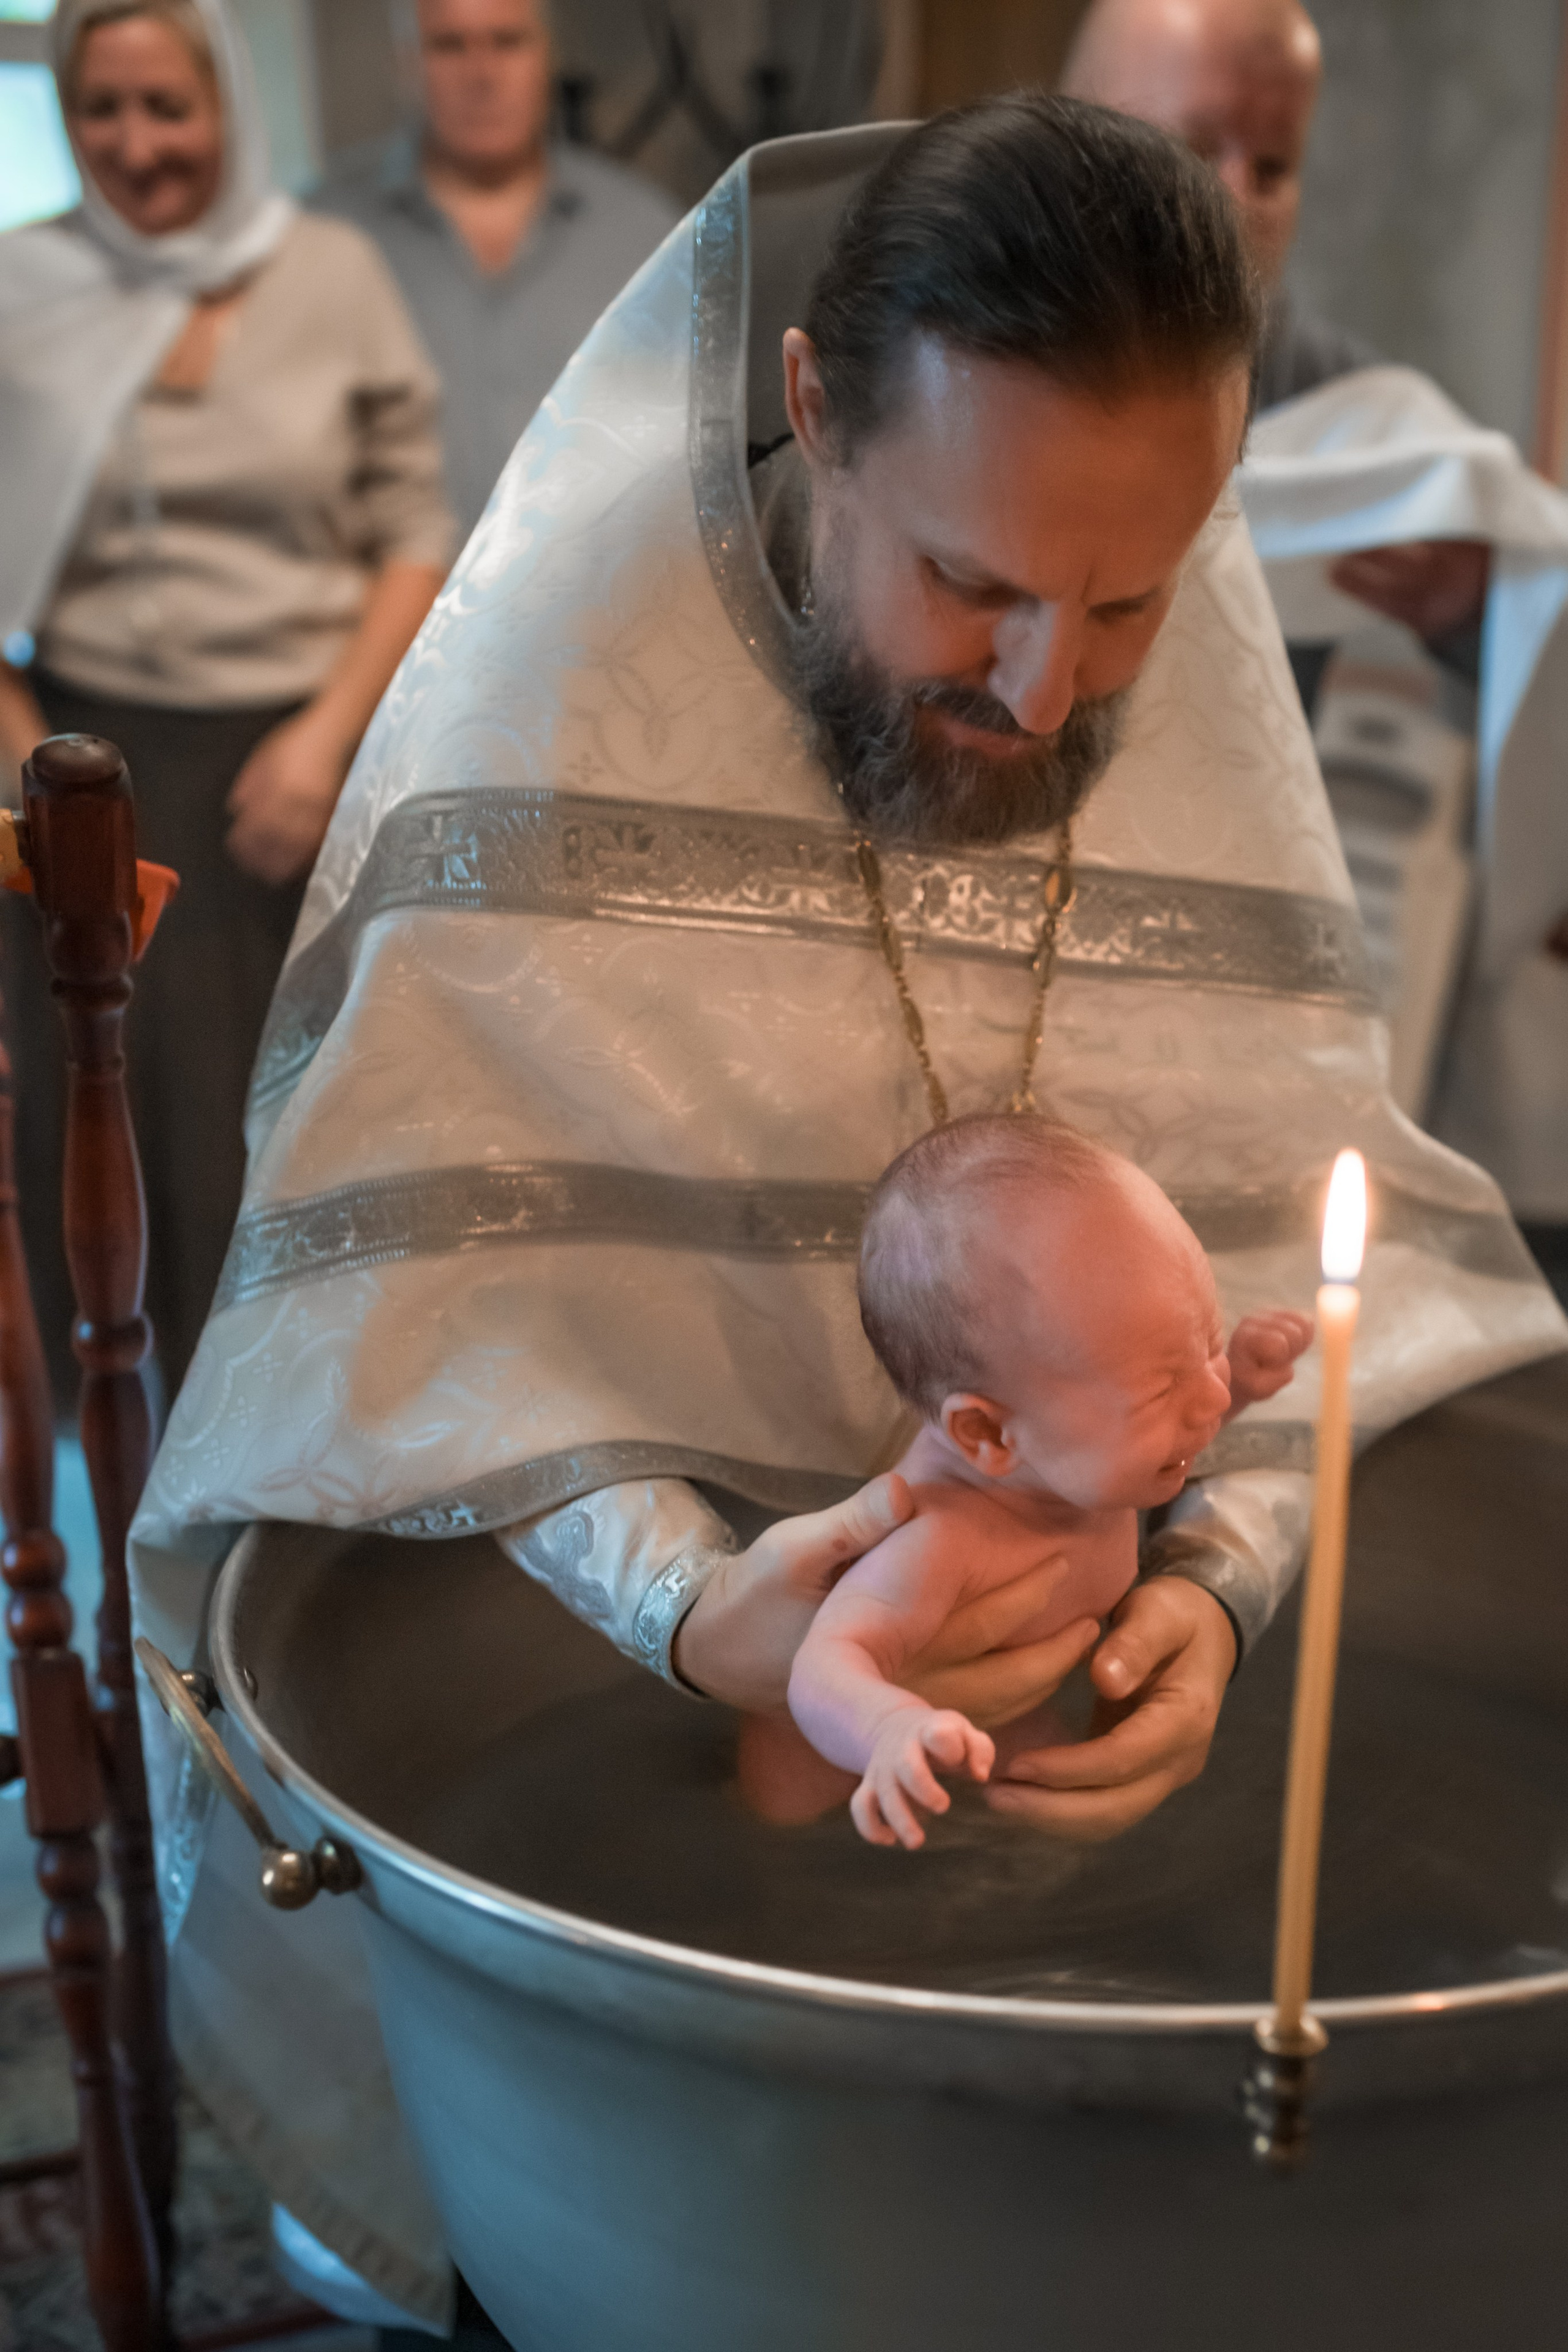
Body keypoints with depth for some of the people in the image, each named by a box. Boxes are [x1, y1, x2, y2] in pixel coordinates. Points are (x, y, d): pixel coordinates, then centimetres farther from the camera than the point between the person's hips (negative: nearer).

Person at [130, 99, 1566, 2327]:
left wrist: (1218, 1571, -23)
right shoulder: (568, 660, -15)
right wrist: (675, 1596, -32)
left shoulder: (1218, 714, -3)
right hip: (542, 1580, -2)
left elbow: (1290, 1218, -4)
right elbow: (417, 1245, -18)